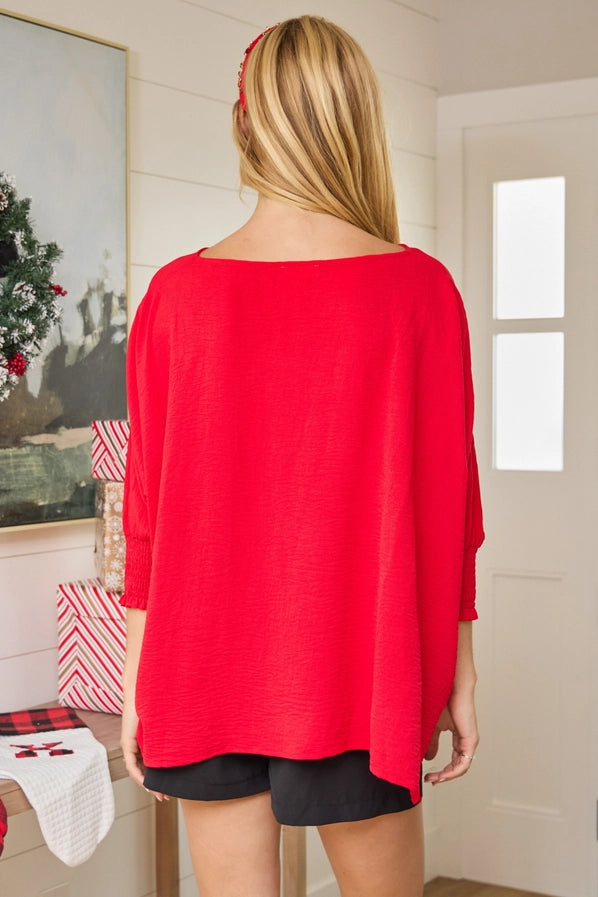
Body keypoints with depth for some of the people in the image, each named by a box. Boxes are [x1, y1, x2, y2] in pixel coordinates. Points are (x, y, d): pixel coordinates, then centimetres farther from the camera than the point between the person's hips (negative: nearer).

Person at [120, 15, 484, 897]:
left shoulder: (177, 293, -3)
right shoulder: (417, 288, -7)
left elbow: (150, 503, 1)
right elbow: (447, 495, -3)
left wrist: (138, 677, 9)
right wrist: (459, 669, 6)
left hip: (204, 668, 2)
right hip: (353, 675, -1)